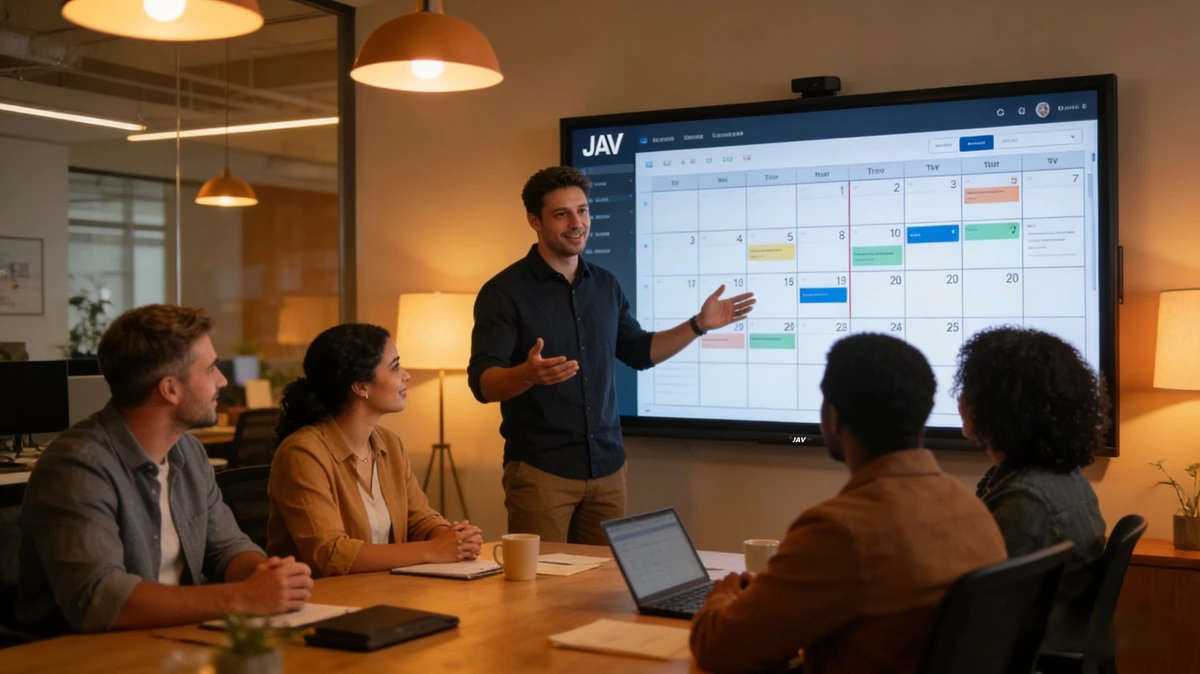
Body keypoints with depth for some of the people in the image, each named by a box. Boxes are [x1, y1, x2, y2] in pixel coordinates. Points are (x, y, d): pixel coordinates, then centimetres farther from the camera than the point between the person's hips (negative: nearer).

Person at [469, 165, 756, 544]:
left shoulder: (605, 285, 9)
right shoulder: (505, 292, -9)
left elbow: (638, 351, 20)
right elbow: (482, 383, -16)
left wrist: (699, 324, 9)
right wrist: (528, 373, -37)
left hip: (607, 467, 6)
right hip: (540, 470, -5)